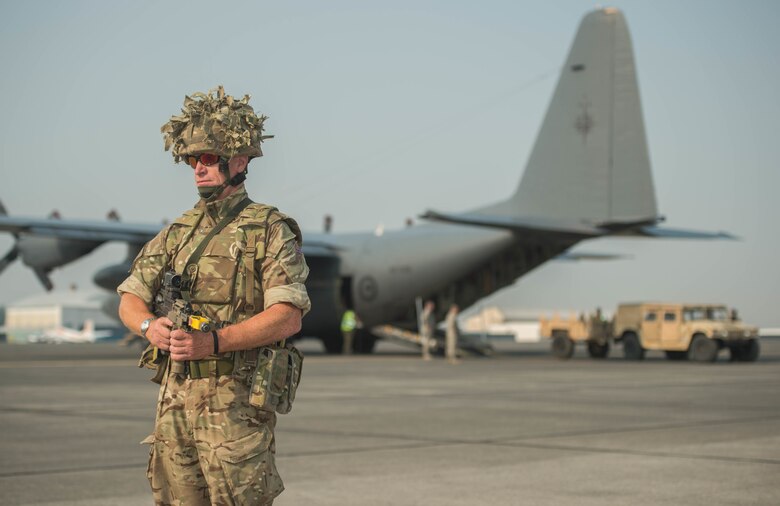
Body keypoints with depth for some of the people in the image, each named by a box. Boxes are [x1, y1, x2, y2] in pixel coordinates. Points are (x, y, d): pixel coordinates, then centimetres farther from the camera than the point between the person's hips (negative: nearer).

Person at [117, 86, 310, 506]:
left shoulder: (270, 230, -3)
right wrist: (150, 325, -11)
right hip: (174, 397, 6)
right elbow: (130, 299, 13)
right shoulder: (178, 231, 16)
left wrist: (213, 341, -24)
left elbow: (288, 316, -13)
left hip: (236, 400, -6)